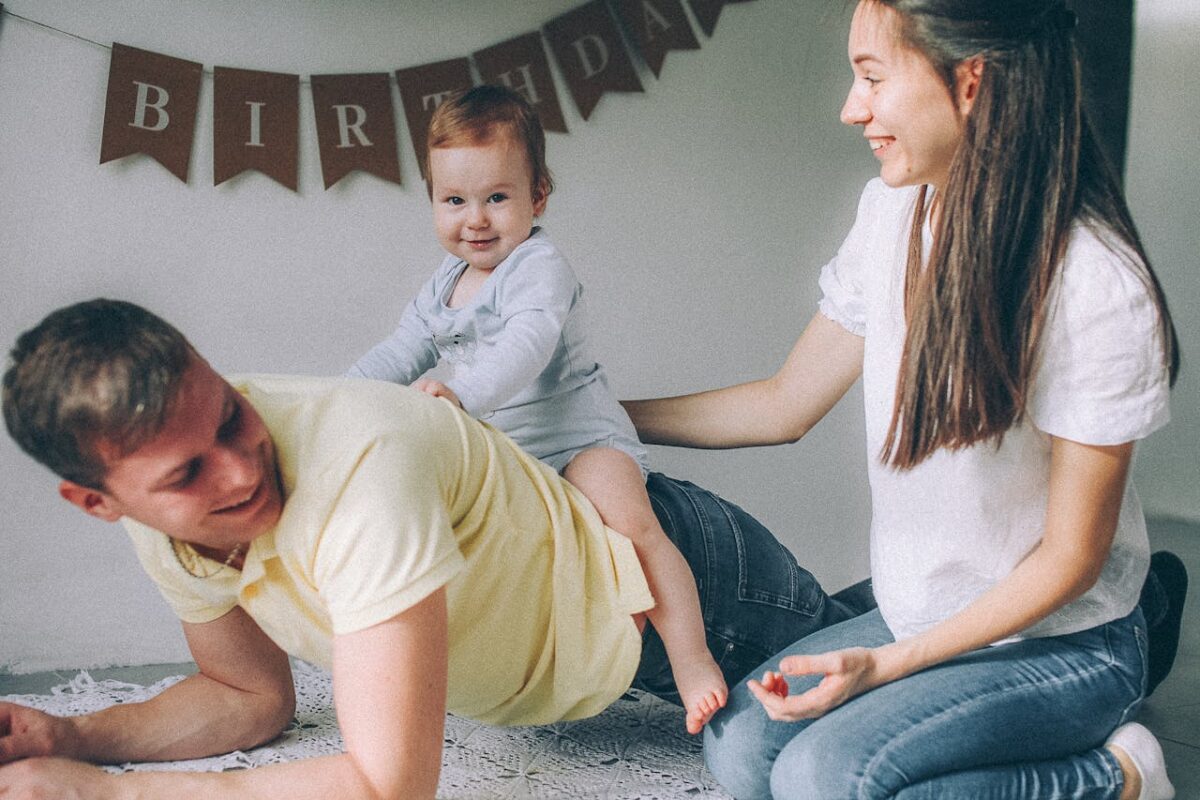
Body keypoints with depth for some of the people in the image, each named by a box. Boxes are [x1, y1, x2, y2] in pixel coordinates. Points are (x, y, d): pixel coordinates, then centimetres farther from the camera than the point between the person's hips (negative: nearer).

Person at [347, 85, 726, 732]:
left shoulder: (539, 269, -15)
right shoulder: (442, 288, 12)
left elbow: (525, 348, -32)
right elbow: (401, 353, 20)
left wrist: (461, 396, -47)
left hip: (579, 436, -9)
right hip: (499, 451, 9)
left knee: (631, 523, -30)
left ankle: (691, 660, -28)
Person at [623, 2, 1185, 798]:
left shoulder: (1099, 288, -25)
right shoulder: (892, 212, -3)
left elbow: (1070, 556, -17)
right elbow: (784, 405, 6)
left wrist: (888, 663, -20)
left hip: (1065, 645, -7)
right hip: (921, 614, 7)